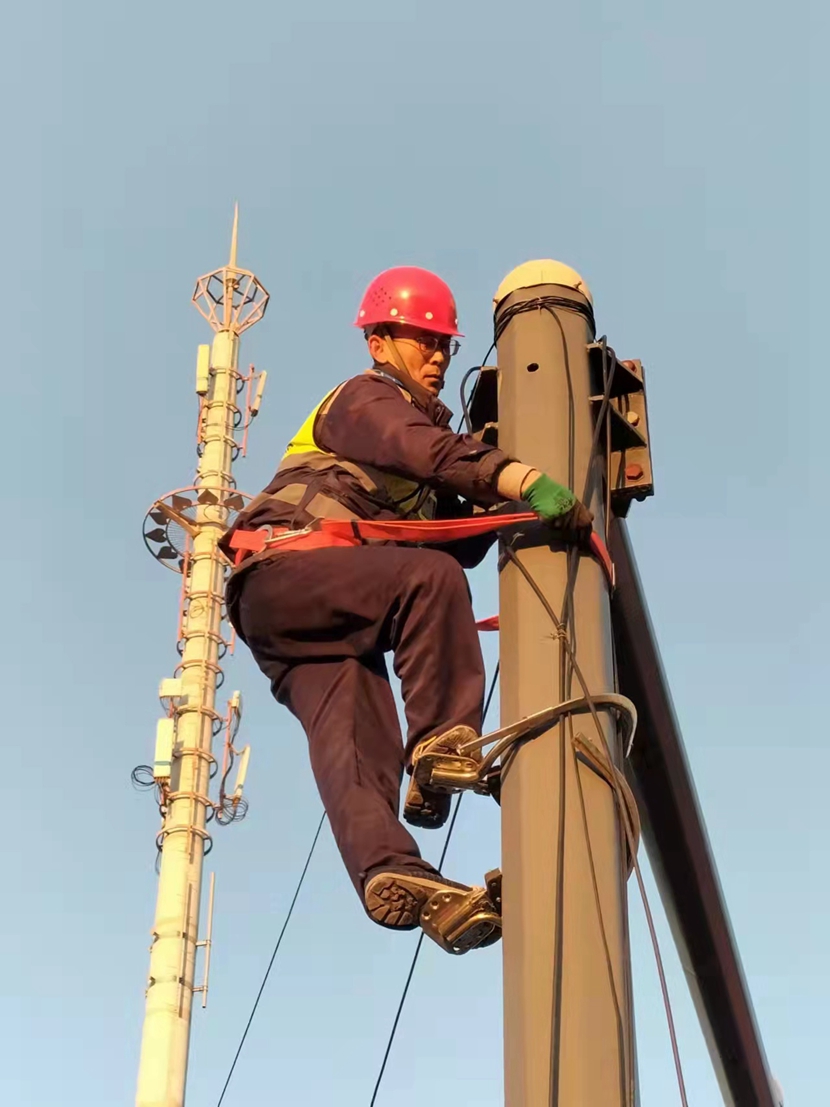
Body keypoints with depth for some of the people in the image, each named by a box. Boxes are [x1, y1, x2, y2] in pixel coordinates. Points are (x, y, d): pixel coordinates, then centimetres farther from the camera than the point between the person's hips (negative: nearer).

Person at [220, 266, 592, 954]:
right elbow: (435, 454, -18)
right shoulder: (363, 399, 6)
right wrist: (526, 481, -32)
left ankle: (387, 872, -36)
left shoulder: (421, 440, 33)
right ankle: (443, 746, -30)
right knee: (428, 577, -30)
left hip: (329, 615, 8)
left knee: (355, 739, -16)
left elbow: (458, 545, 25)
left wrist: (497, 505, 6)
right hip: (282, 573, -8)